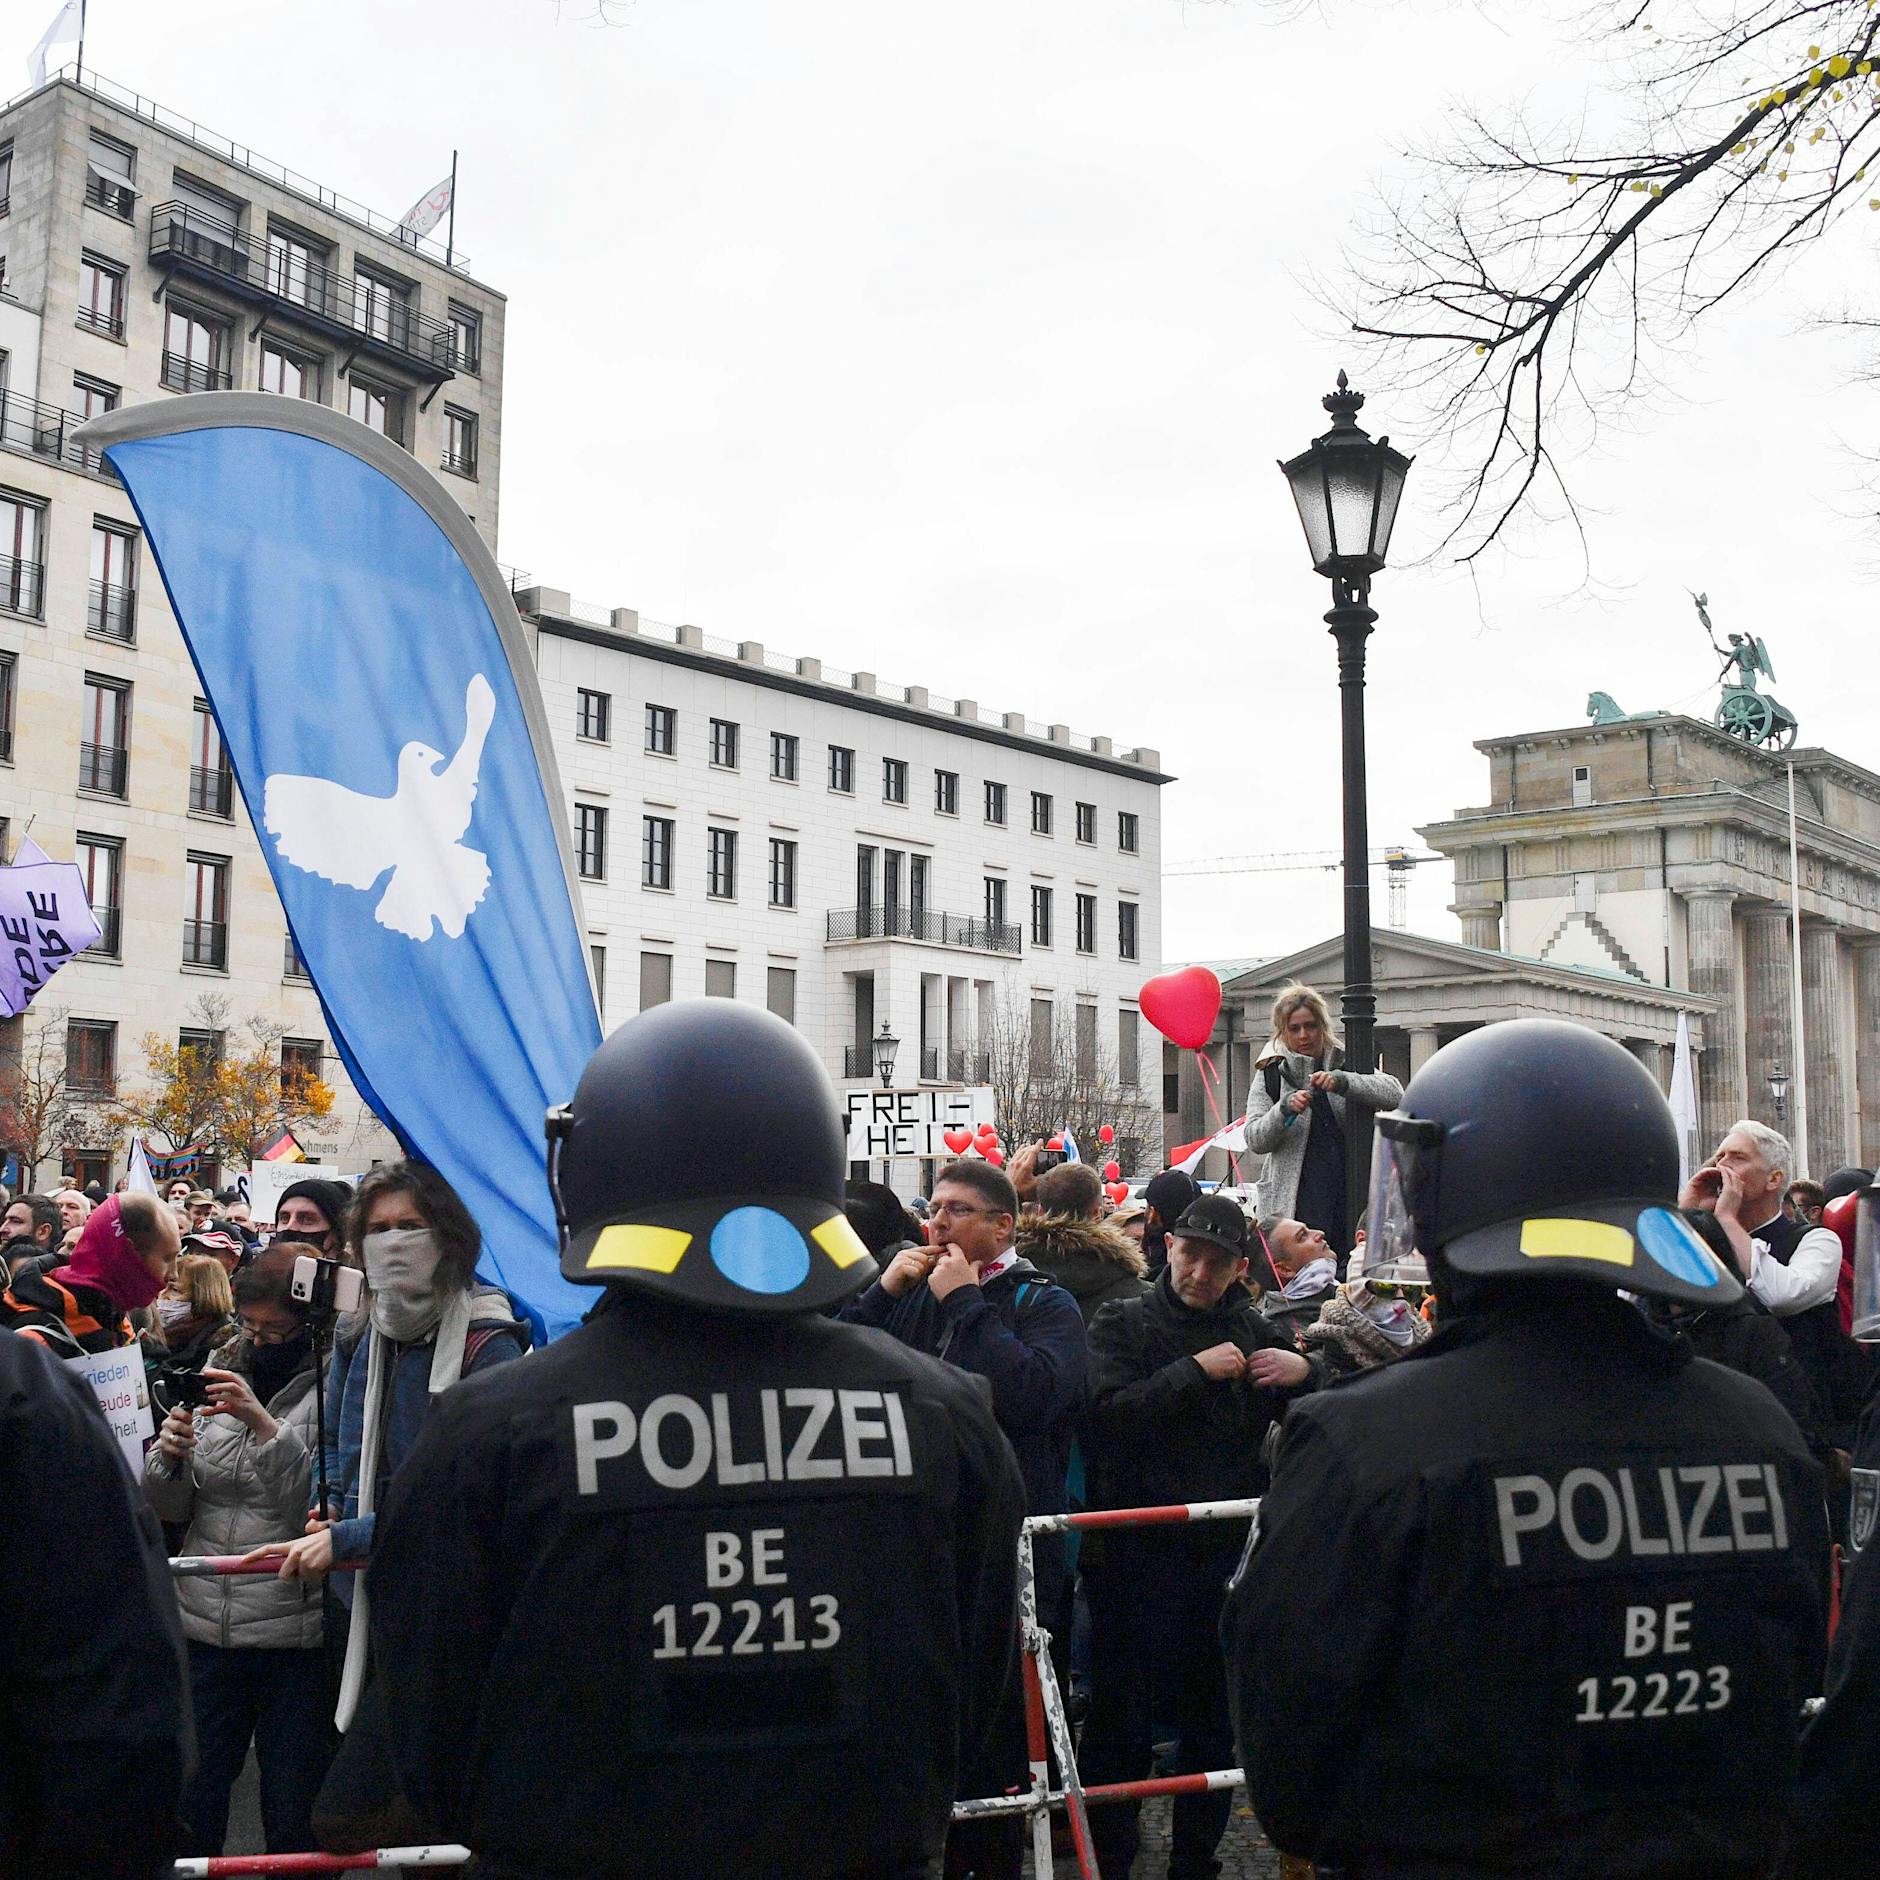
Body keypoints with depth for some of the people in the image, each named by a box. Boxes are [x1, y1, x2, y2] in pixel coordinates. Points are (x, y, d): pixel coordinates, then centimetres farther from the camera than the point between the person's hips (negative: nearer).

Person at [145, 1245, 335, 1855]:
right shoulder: (219, 1375, 8)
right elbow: (170, 1507, 11)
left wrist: (264, 1425, -25)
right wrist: (169, 1456, -10)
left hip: (296, 1638, -4)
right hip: (205, 1627, 5)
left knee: (293, 1822, 6)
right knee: (189, 1808, 12)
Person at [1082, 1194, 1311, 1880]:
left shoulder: (1257, 1332, 10)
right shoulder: (1122, 1324, -1)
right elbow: (1108, 1412, -17)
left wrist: (1306, 1373, -8)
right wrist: (1196, 1371, -21)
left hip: (1226, 1550, 4)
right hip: (1134, 1549, -4)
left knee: (1213, 1719, 13)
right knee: (1119, 1717, 2)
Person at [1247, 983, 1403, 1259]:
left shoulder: (1346, 1065, 11)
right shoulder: (1270, 1073, 8)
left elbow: (1394, 1093, -5)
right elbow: (1254, 1140, 1)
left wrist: (1340, 1081, -20)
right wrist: (1285, 1109, -17)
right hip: (1293, 1203, -1)